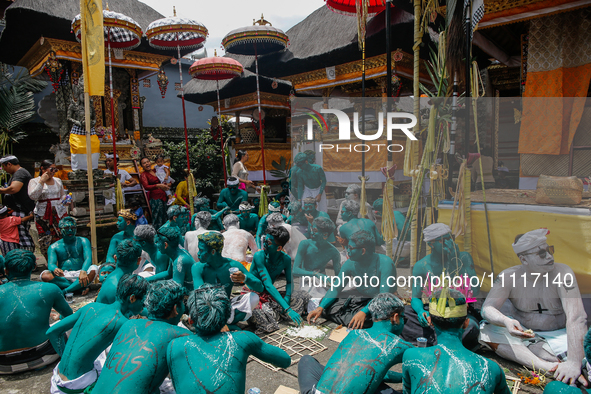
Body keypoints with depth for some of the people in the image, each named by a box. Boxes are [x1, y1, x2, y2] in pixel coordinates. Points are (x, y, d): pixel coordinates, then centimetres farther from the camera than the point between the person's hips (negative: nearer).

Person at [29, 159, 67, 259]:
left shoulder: (58, 181, 13)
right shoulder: (34, 181, 3)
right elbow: (33, 196, -14)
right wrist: (42, 181, -15)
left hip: (59, 213, 2)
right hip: (43, 215, -2)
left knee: (59, 239, -3)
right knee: (45, 241, -1)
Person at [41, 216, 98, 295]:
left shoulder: (83, 241, 7)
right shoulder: (54, 247, 10)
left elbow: (88, 258, -8)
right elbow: (50, 264, -5)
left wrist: (83, 271, -31)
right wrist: (55, 269, -33)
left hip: (79, 275, -1)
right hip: (63, 277, 1)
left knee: (94, 269, -31)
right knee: (45, 275, -28)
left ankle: (64, 291, -32)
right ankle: (81, 287, -29)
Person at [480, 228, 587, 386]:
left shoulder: (562, 273, -19)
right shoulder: (508, 277, -15)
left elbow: (577, 317, -29)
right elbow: (487, 308, -20)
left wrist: (574, 362, -41)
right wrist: (505, 321, -45)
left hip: (557, 335, -2)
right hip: (523, 332, 2)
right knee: (485, 331, -28)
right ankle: (548, 367, -36)